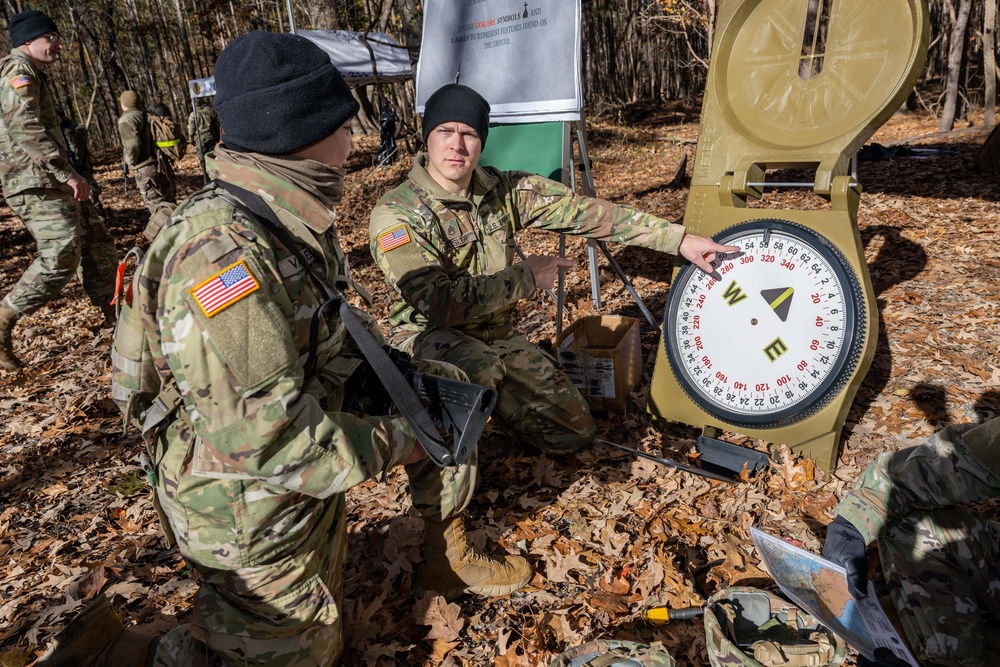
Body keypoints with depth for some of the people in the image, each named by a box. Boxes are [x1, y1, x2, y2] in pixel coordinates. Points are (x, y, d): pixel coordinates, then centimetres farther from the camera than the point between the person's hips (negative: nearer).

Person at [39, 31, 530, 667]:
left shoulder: (298, 218, -3)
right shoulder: (222, 252, -33)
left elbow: (341, 323, 11)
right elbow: (265, 436, -35)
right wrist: (392, 443, -22)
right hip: (251, 501, -8)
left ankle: (446, 552, 24)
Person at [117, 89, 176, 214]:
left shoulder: (126, 120, -8)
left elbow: (132, 145, -18)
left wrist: (131, 163, -4)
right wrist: (161, 156, 17)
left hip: (145, 168, -7)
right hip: (162, 164, 7)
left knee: (156, 204, -4)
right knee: (169, 202, 14)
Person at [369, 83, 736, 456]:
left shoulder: (505, 189, -6)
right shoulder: (395, 213, -20)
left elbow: (584, 212, -9)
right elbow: (438, 303, -29)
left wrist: (679, 239, -12)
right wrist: (525, 277, -21)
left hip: (497, 335, 5)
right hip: (427, 337, -5)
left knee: (575, 431, 3)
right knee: (480, 367, -40)